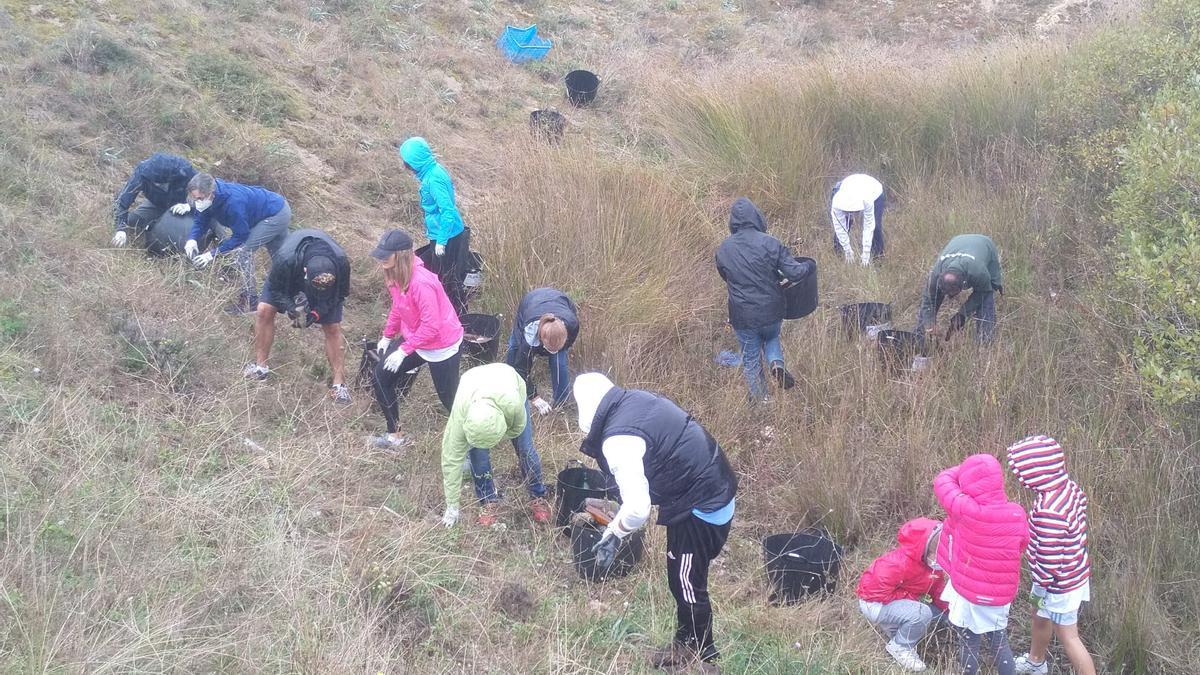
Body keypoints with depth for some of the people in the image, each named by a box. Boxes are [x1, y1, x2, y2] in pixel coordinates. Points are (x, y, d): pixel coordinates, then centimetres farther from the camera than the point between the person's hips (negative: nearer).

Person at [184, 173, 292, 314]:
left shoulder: (232, 202, -38)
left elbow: (240, 236, -30)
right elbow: (201, 220, -2)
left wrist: (213, 253, -29)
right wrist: (193, 239, -21)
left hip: (276, 215, -10)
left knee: (242, 250, -19)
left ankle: (249, 301, -13)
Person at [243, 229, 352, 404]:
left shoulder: (341, 263, -41)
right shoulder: (285, 259, -44)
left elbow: (341, 293, -19)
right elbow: (274, 288, -21)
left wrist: (318, 312, -31)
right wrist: (290, 307, -37)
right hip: (287, 280, 0)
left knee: (333, 327, -8)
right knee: (264, 311, -12)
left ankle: (339, 383, 1)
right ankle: (261, 366, 5)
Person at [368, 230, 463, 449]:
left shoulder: (421, 282, -32)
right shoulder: (394, 275, -5)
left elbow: (431, 326, -29)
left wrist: (404, 350, -25)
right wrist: (387, 336, 12)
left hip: (441, 346, -8)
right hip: (414, 339, 9)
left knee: (449, 398, 4)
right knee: (382, 378, 7)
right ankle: (394, 435, 22)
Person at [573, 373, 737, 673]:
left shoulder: (618, 440, -25)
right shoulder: (634, 399, 2)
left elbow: (638, 509, -28)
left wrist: (613, 532, -7)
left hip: (701, 508, -9)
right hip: (713, 489, 9)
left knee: (687, 583, 8)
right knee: (683, 578, 22)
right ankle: (685, 645, 38)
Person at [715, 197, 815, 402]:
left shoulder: (723, 249, -6)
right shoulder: (770, 243, -14)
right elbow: (795, 273, -15)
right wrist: (809, 266, 6)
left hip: (743, 316, 0)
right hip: (771, 312, 0)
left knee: (751, 359, 18)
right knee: (772, 338, 30)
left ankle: (759, 400, 25)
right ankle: (776, 363, 2)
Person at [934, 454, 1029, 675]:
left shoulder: (966, 510, -26)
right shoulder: (1016, 513, -13)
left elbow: (942, 481, -11)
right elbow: (1022, 544, 7)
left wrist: (964, 470, 4)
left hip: (968, 592, -3)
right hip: (1000, 594, 3)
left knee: (969, 645, 15)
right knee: (999, 643, 20)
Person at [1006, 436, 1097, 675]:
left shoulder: (1049, 511, -37)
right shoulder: (1069, 487, -9)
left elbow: (1050, 557, -29)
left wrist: (1042, 585, -12)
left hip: (1060, 583, -9)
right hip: (1076, 572, 9)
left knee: (1068, 637, 8)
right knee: (1040, 615, 31)